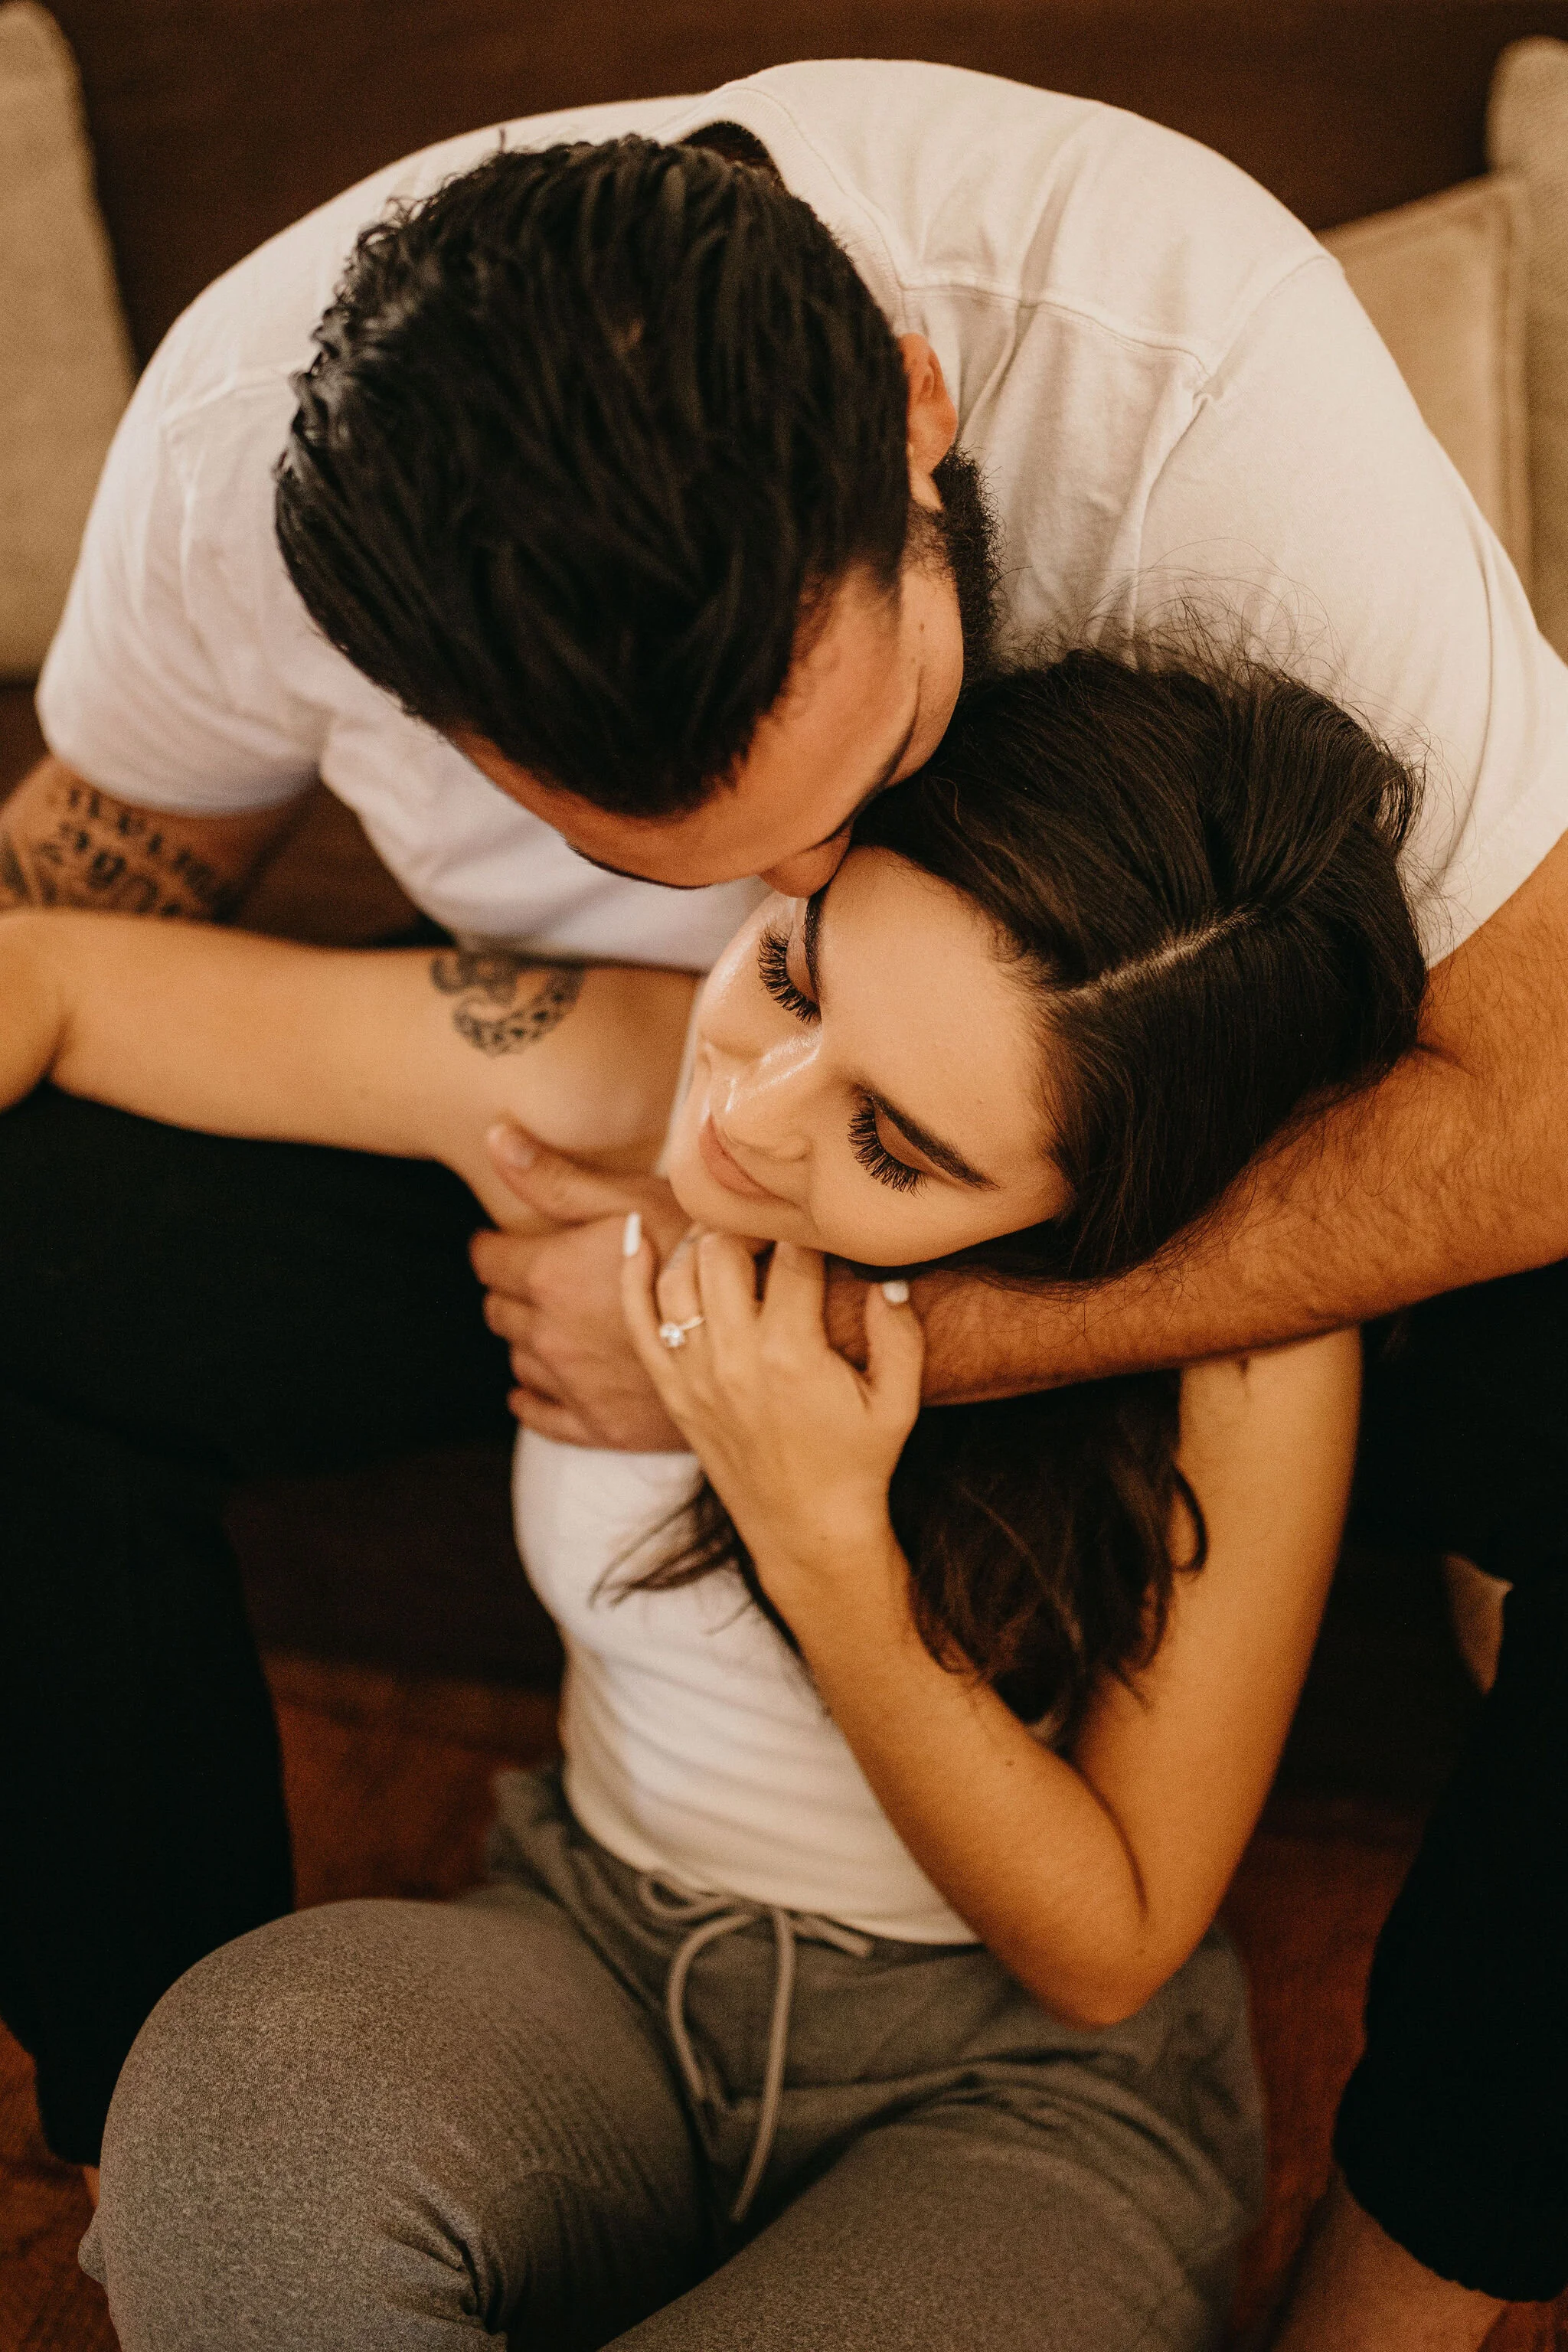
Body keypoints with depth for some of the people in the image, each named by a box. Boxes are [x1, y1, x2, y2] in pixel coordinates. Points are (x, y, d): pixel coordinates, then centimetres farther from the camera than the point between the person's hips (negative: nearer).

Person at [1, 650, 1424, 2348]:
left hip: (1029, 2090, 0)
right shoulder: (579, 1077, -17)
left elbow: (1103, 1952, -14)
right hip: (595, 1972, 1)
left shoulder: (1244, 1334, -24)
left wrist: (826, 1544, -27)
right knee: (258, 2072, -34)